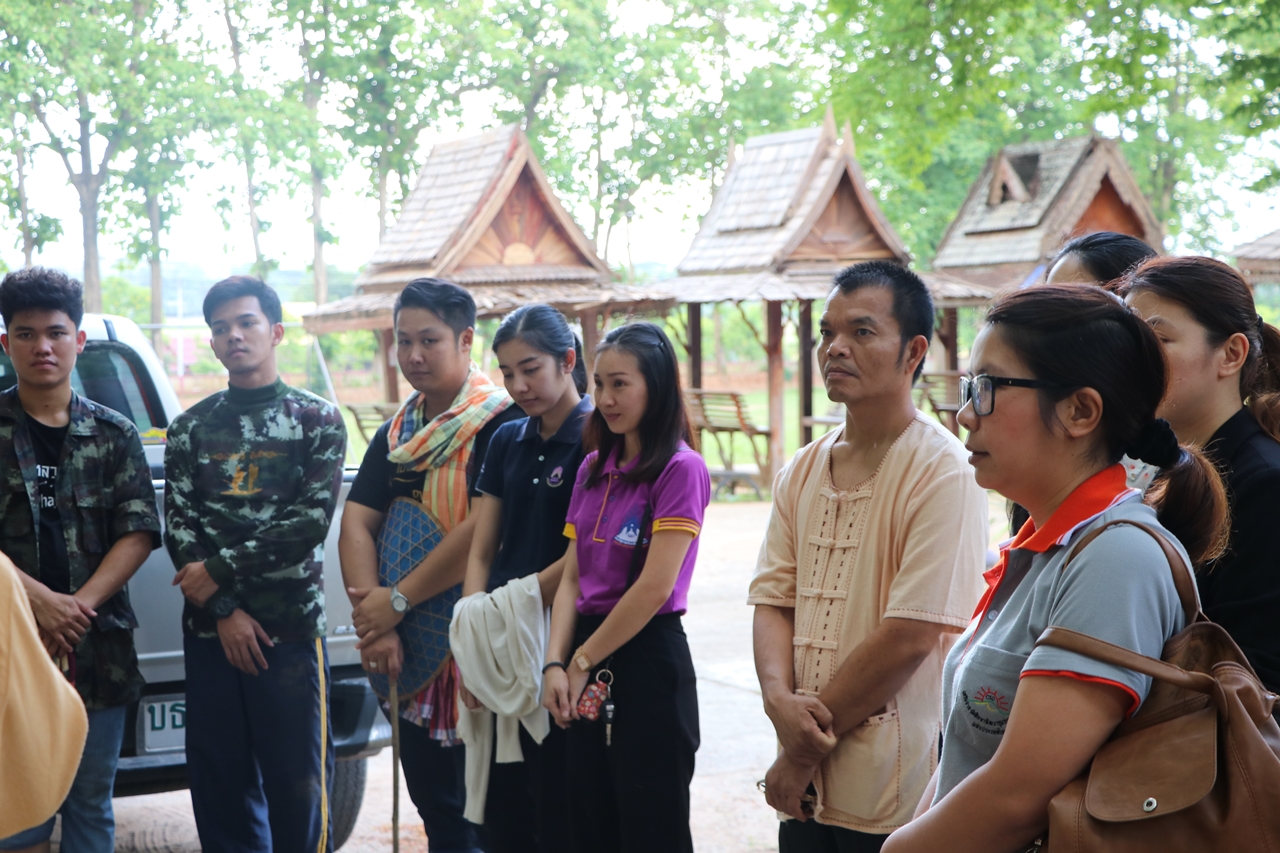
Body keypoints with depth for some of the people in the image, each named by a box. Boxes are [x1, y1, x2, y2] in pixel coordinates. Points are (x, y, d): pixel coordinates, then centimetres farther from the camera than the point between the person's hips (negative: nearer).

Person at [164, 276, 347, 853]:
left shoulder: (318, 420, 2)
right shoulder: (190, 429, 11)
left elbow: (311, 522, -8)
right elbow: (178, 527, 3)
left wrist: (218, 570, -11)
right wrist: (225, 609, -9)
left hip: (292, 629, -3)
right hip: (209, 631, 3)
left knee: (299, 784, -1)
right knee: (220, 785, 6)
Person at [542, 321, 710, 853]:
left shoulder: (680, 468, -11)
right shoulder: (594, 469, 12)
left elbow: (655, 587, -16)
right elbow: (573, 578, 9)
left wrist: (584, 661, -10)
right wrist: (556, 664, -5)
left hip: (648, 658, -7)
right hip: (587, 672, 7)